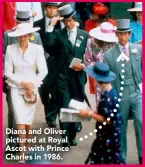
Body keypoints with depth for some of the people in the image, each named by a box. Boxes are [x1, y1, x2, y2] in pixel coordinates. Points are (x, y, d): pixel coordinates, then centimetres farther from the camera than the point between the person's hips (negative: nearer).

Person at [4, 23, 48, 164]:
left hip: (32, 88, 0)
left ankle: (27, 144, 30)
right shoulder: (10, 49, -4)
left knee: (28, 120, 6)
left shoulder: (37, 49, -6)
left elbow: (43, 71, -5)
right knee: (20, 120, -10)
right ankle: (22, 153, -7)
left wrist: (32, 85, -12)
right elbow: (7, 72, -2)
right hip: (16, 88, 0)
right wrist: (22, 82, -12)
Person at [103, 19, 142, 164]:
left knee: (141, 124, -11)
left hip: (137, 93, 1)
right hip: (120, 96, 0)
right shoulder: (109, 54, -1)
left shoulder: (138, 49, 4)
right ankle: (121, 157, 20)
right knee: (120, 128, 8)